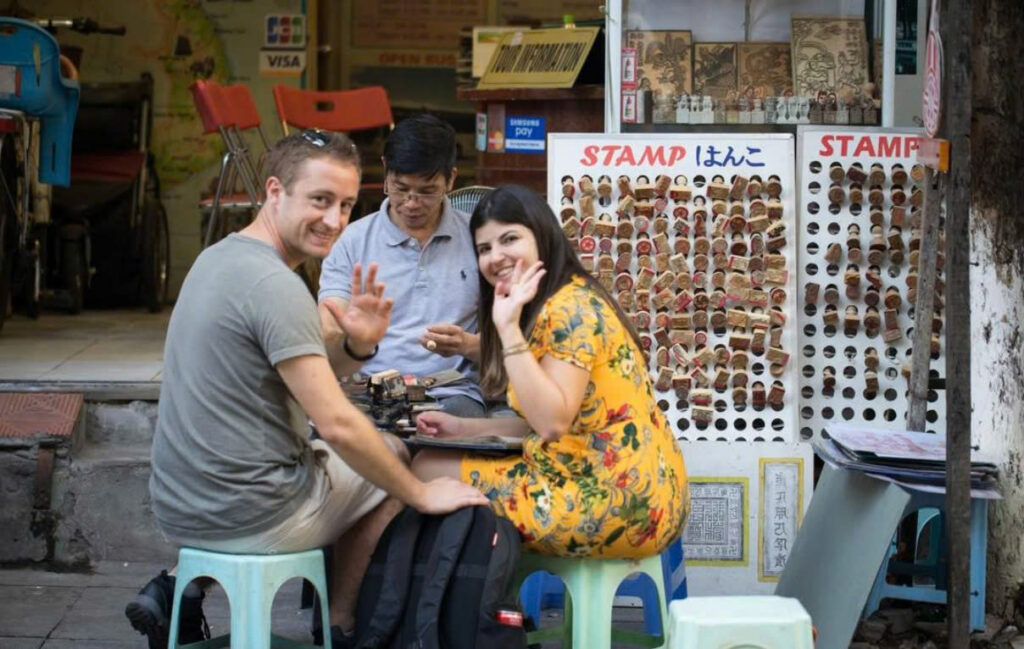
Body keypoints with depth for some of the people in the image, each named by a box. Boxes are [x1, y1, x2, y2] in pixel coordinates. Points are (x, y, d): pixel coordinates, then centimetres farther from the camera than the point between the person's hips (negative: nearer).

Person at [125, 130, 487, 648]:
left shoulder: (218, 258, 9)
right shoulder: (275, 285, -21)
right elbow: (336, 425, -23)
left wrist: (357, 347, -4)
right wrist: (422, 496, -11)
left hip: (177, 506, 8)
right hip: (248, 516, -8)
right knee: (390, 462, 13)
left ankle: (186, 594, 15)